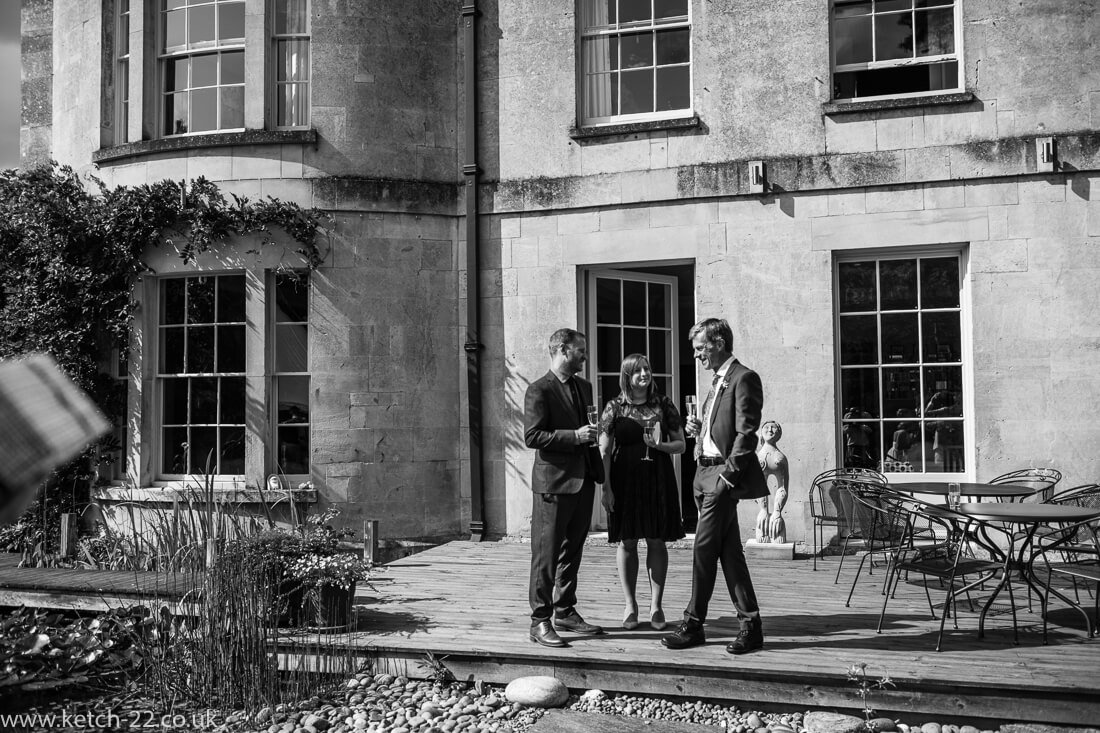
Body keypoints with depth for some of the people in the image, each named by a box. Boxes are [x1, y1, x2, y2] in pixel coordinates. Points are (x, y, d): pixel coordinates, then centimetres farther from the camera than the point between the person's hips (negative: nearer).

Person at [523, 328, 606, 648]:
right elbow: (532, 436, -16)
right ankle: (540, 621, 3)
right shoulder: (539, 390, -10)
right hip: (553, 482, -8)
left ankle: (565, 612, 26)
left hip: (584, 480, 8)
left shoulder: (584, 387, 15)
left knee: (572, 551, 15)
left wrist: (593, 435, 9)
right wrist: (574, 436, -20)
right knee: (546, 554, -2)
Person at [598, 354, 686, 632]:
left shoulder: (663, 404, 5)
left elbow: (680, 444, 9)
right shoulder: (615, 407, 1)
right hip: (625, 480, -1)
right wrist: (606, 488, -7)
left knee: (656, 542, 3)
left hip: (658, 481, 1)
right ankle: (630, 606, 14)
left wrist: (659, 445, -12)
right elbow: (604, 451, 0)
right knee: (627, 543, 3)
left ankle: (656, 606, 13)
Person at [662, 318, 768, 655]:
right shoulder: (718, 381, 19)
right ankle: (750, 624, 15)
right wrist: (700, 427, 5)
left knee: (704, 549, -6)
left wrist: (727, 476, -18)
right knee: (729, 551, 9)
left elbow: (745, 434, -16)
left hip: (724, 475, -9)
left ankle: (693, 625, 2)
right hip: (707, 474, 9)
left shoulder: (744, 378, -10)